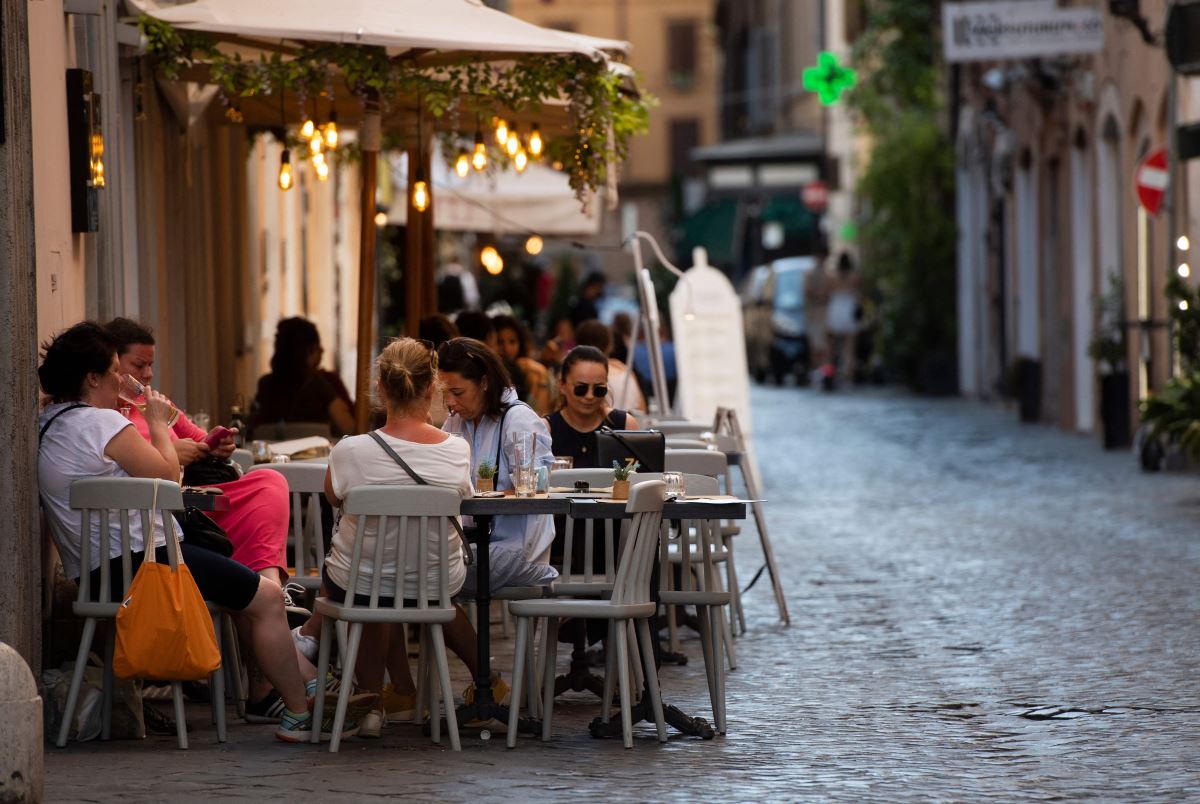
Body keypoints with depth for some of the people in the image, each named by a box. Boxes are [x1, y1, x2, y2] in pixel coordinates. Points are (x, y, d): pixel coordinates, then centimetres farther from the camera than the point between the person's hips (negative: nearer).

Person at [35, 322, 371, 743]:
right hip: (136, 561, -11)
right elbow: (166, 473, -11)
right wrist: (157, 421, 4)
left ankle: (312, 683, 18)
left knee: (252, 593, 20)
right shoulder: (101, 423, -17)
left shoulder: (48, 422, 12)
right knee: (266, 597, -6)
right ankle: (300, 715, -2)